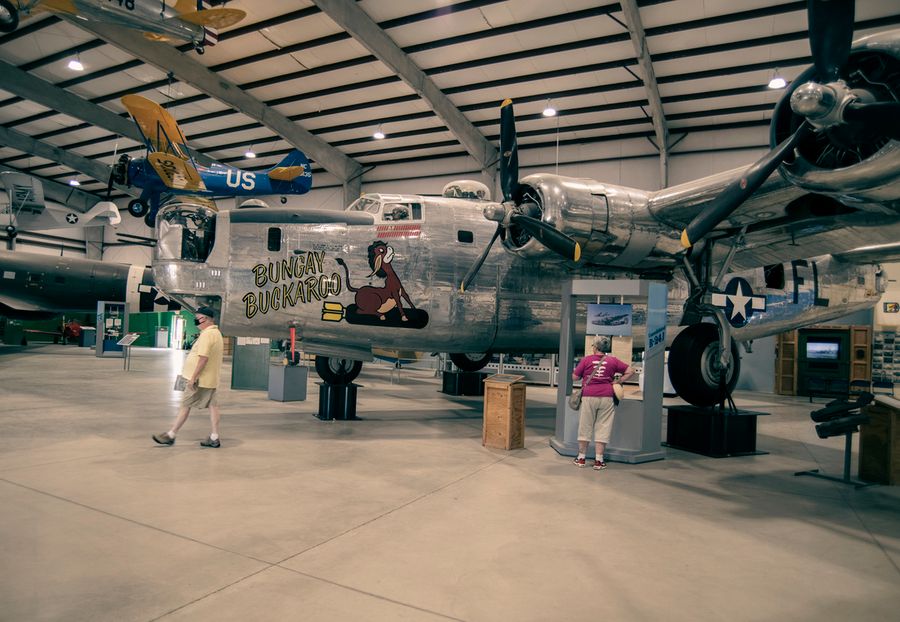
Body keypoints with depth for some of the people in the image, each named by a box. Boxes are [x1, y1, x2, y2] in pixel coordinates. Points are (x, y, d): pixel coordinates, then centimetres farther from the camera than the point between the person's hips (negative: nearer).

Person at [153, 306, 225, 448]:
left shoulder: (207, 335, -18)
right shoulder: (216, 333, 14)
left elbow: (204, 358, -25)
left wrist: (193, 378, -21)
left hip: (200, 379, -10)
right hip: (211, 378, 10)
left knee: (185, 405, 0)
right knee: (212, 405, 7)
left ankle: (170, 436, 9)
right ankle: (214, 438, 9)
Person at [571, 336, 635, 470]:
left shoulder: (586, 359, 1)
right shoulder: (613, 361, 4)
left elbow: (574, 377, 4)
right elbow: (631, 371, 5)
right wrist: (618, 381, 7)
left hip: (589, 396, 0)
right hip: (606, 397, 1)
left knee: (585, 427, 10)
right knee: (603, 428, 6)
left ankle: (581, 458, 18)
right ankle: (599, 461, 9)